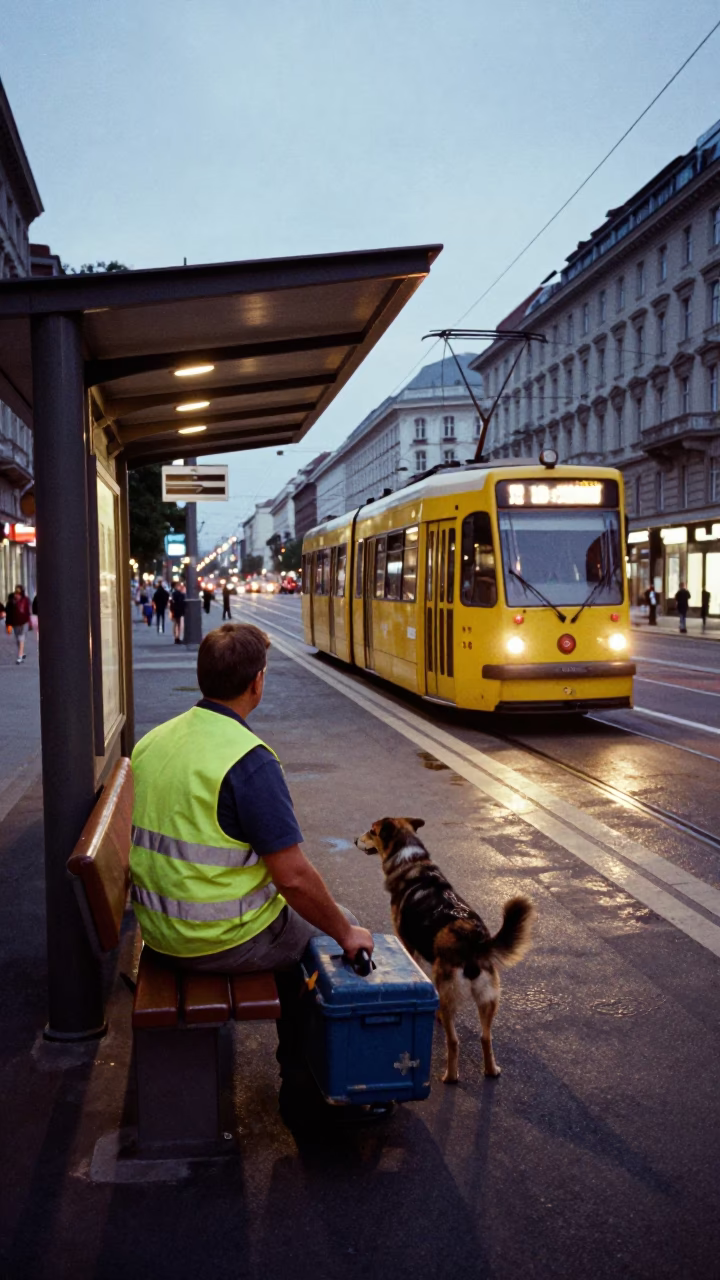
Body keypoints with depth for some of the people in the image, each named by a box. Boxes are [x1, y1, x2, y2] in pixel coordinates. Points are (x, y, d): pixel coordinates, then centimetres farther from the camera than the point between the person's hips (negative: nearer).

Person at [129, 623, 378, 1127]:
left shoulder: (152, 741, 2)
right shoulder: (248, 758, -23)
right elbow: (293, 877, -24)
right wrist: (347, 933, -8)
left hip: (160, 930, 8)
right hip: (223, 942, -8)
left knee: (295, 928, 27)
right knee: (330, 933, 16)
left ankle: (300, 1082, 33)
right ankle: (308, 1090, 26)